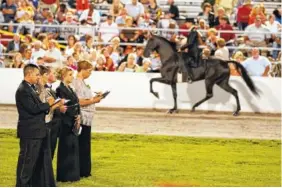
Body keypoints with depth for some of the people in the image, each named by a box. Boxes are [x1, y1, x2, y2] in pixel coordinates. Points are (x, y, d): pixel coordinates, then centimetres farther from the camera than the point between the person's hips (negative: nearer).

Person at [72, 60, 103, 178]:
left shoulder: (81, 82, 15)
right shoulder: (78, 83, -15)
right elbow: (80, 102, -21)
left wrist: (93, 98, 7)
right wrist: (94, 101, -13)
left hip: (86, 118, 10)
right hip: (83, 118, -10)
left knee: (84, 145, 12)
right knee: (83, 145, -4)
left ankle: (84, 171, 16)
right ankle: (82, 171, 1)